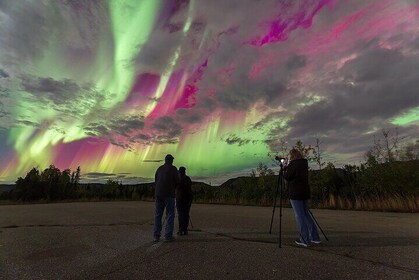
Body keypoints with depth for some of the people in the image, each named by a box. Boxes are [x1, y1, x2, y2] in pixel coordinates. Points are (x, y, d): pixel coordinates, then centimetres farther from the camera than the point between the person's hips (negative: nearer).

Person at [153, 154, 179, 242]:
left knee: (158, 215, 9)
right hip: (169, 194, -5)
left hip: (158, 194, 5)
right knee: (170, 215, 3)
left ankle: (156, 236, 10)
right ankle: (168, 236, 2)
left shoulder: (159, 169, 12)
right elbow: (177, 182, -3)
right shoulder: (173, 168, -3)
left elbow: (156, 181, 16)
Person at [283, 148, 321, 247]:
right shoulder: (304, 163, 11)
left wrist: (285, 170, 8)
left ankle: (305, 240, 4)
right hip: (305, 192, 8)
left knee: (299, 216, -1)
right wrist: (287, 169, 19)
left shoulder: (293, 164, -12)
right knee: (305, 213, 17)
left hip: (295, 193, -8)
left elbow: (287, 177, -9)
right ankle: (315, 237, 20)